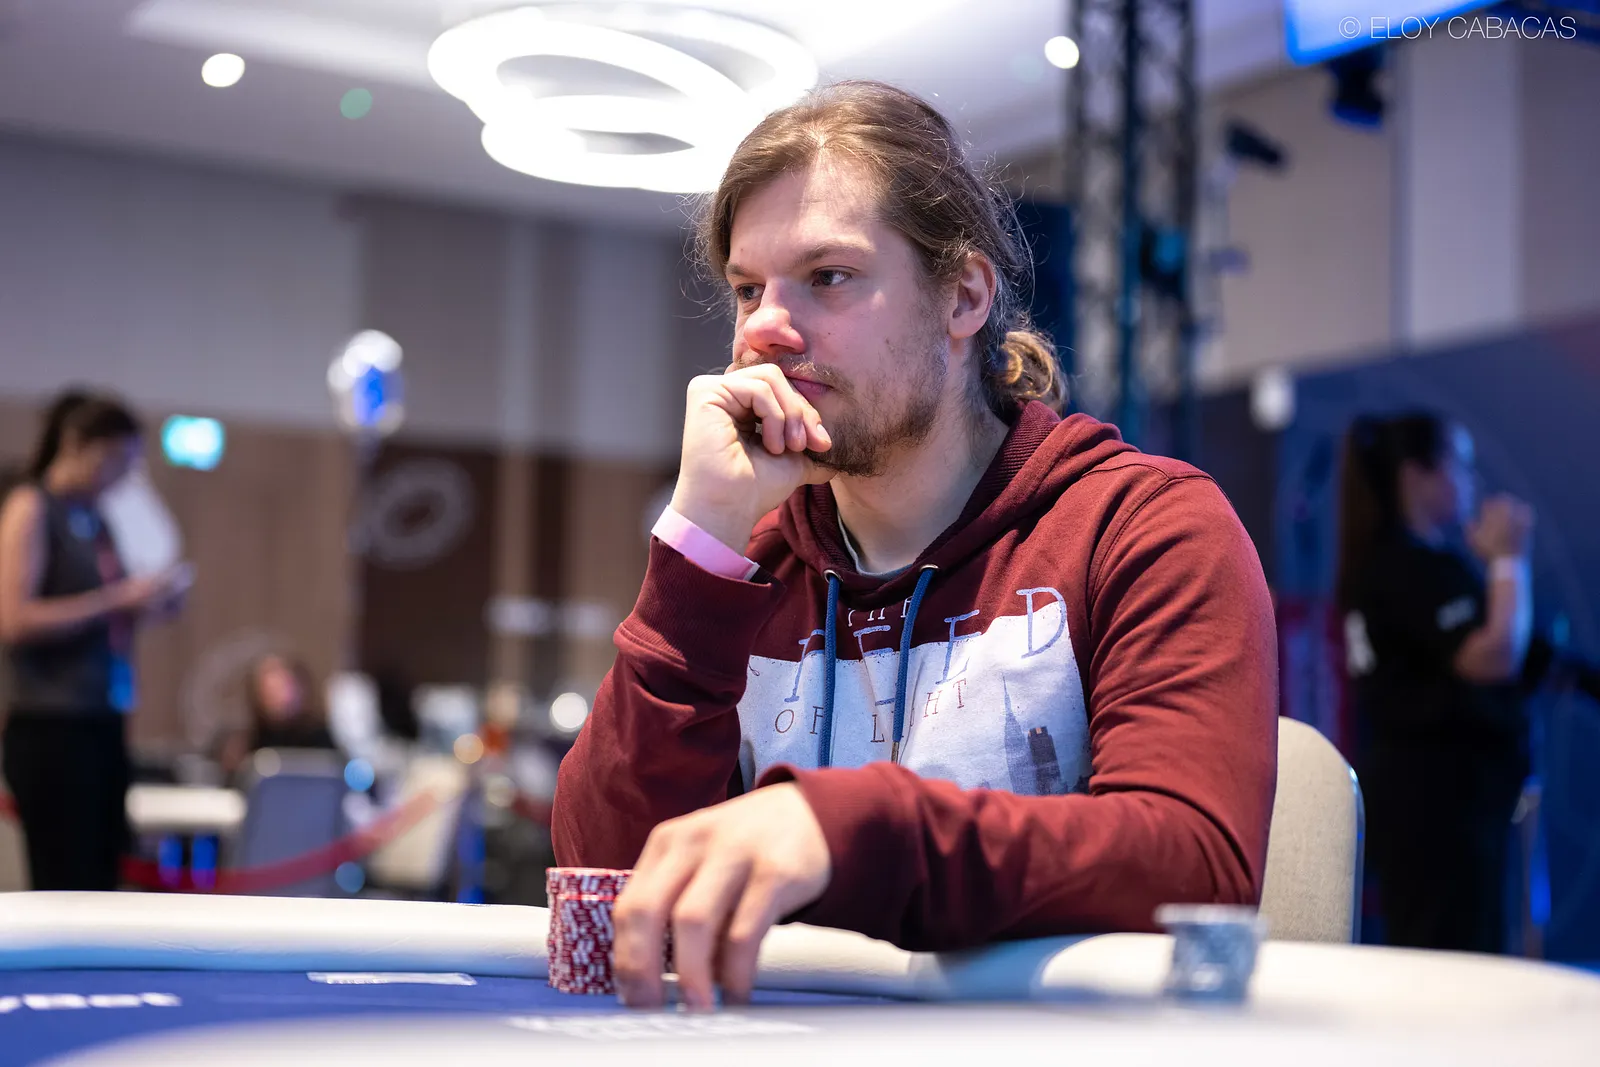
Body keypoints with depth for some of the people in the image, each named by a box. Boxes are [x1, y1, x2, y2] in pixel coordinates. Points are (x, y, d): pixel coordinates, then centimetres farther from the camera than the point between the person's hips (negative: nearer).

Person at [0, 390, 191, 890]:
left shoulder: (94, 519, 15)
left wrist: (147, 601, 6)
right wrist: (118, 598, -14)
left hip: (103, 726, 7)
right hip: (51, 730, -7)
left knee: (100, 884, 5)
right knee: (66, 888, -8)